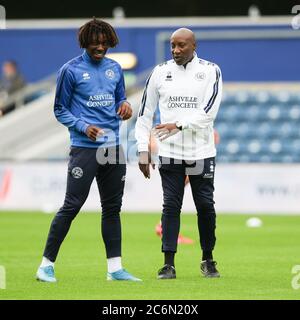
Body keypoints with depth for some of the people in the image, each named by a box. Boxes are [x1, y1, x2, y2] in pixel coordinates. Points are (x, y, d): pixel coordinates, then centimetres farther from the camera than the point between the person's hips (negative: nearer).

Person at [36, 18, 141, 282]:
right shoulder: (71, 70, -4)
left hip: (113, 147, 6)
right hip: (84, 148, -6)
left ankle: (115, 268, 12)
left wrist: (125, 105, -3)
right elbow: (60, 110, -2)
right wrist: (84, 127, -17)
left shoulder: (115, 68, 11)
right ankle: (47, 264, -3)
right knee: (72, 205, -9)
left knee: (112, 208, 8)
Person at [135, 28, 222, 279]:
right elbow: (145, 114, 8)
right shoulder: (160, 72, 5)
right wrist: (143, 150, 2)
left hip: (201, 152, -1)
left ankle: (208, 260, 20)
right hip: (170, 153, 1)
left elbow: (209, 112, -12)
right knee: (171, 206, -3)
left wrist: (179, 125, -21)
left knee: (205, 206, 3)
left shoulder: (210, 71, 0)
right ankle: (169, 264, -1)